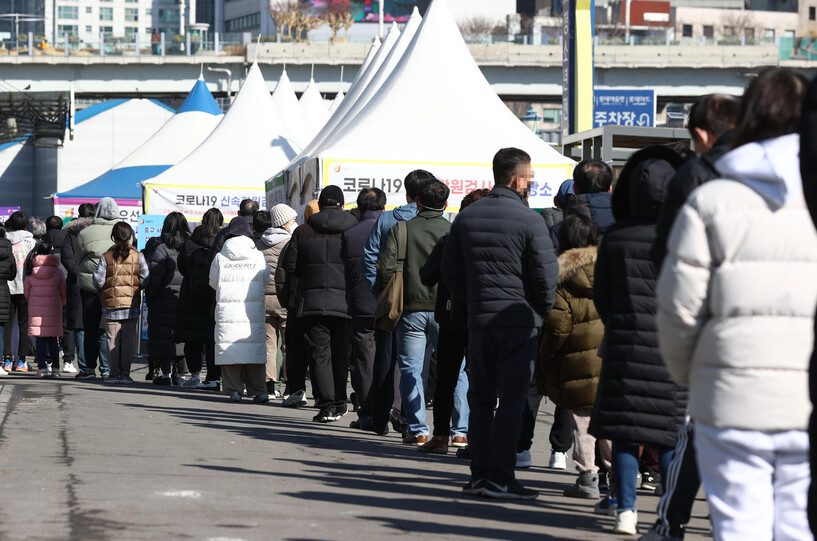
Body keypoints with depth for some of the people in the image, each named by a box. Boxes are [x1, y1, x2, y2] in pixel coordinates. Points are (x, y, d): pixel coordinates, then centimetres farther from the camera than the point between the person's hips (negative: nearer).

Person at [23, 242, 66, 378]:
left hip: (35, 310, 0)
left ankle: (42, 367, -2)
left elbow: (26, 293, 6)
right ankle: (55, 367, 8)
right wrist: (60, 305, 20)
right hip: (53, 311, 0)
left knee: (40, 339, 2)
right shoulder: (58, 272, -5)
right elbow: (63, 293, 2)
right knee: (52, 340, 8)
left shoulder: (30, 273, -2)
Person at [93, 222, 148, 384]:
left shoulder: (106, 257, -3)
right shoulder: (138, 256, -1)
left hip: (111, 304, 0)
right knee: (128, 340, 5)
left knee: (113, 339, 5)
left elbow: (98, 280, -5)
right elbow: (145, 279, -4)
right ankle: (125, 372, 3)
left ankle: (114, 372, 4)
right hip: (131, 304, 0)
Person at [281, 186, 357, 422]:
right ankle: (339, 403, 21)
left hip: (312, 302, -1)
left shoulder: (303, 231, 2)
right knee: (341, 354, 13)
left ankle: (327, 405, -9)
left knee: (319, 353, 1)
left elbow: (290, 265, 3)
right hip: (346, 303, 1)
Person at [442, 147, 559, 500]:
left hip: (478, 321, 5)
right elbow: (546, 273, -10)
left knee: (481, 398, 11)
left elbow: (450, 270, 12)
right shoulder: (529, 220, -9)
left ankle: (479, 473, 12)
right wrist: (544, 311, 6)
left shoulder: (467, 217, 8)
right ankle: (501, 476, -4)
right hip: (519, 320, -5)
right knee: (511, 398, -2)